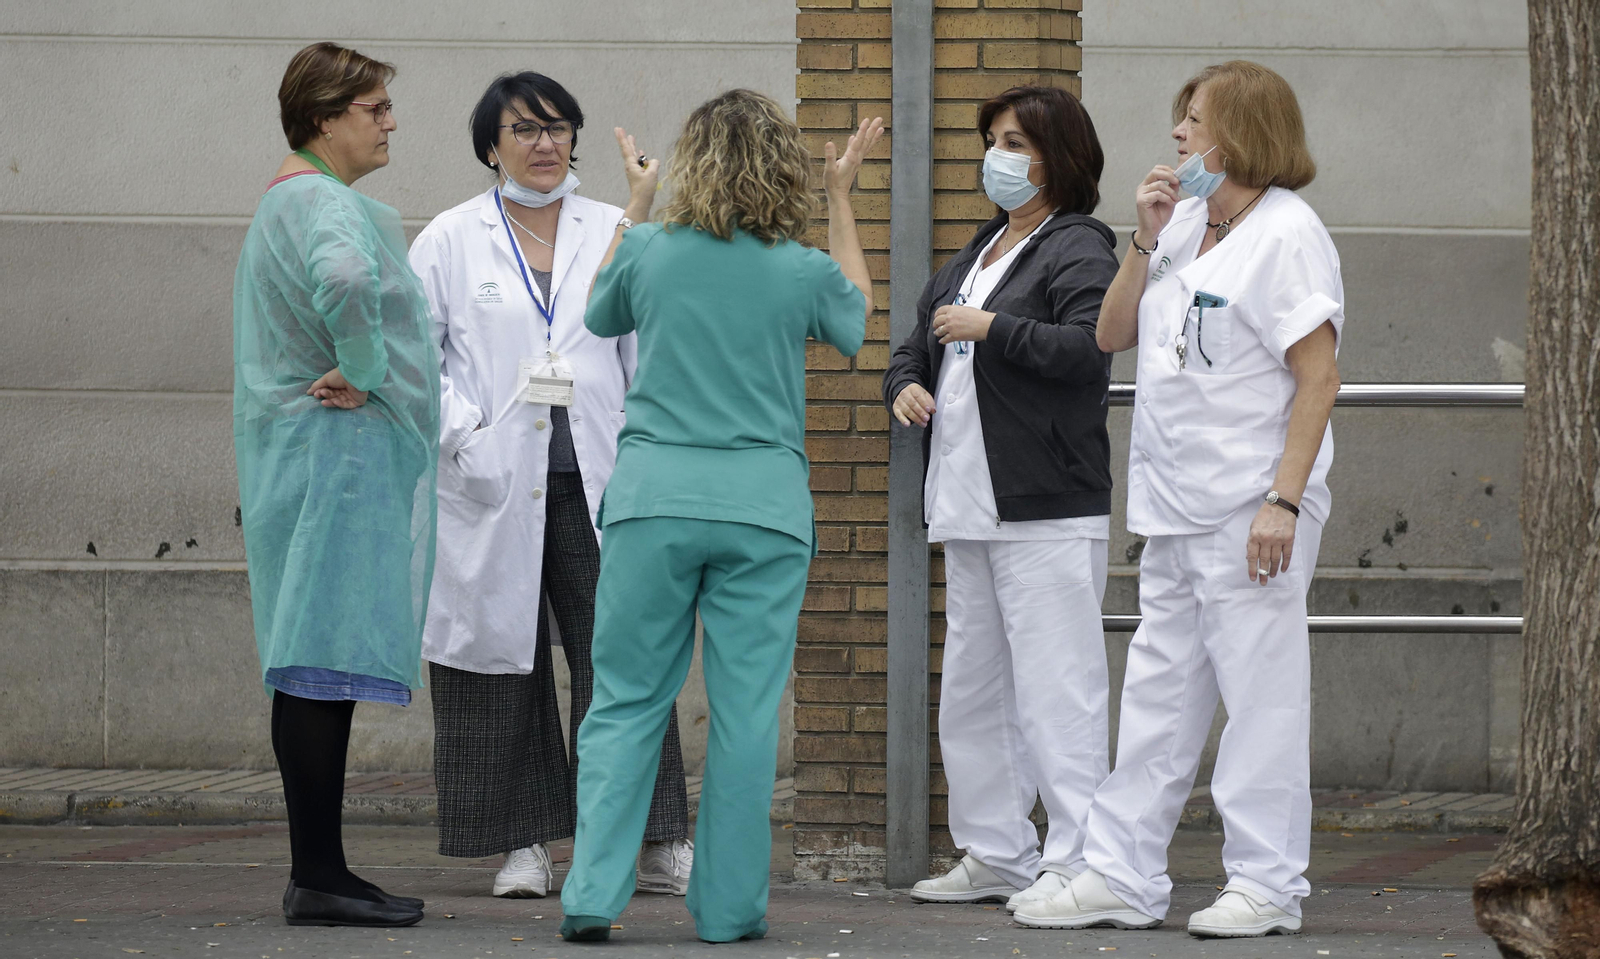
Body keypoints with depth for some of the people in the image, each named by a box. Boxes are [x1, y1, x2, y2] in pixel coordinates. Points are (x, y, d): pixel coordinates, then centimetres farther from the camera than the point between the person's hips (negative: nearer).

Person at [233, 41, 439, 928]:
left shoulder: (285, 205, 20)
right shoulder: (324, 204, -14)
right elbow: (345, 279, -36)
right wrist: (362, 370, -22)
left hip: (299, 451, 11)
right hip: (341, 453, -11)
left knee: (322, 669, 10)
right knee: (326, 662, -10)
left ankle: (319, 873, 12)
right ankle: (316, 878, -10)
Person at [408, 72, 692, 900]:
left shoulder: (614, 235, 11)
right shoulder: (451, 241, 6)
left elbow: (647, 351, 9)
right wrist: (464, 436, -9)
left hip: (597, 481, 1)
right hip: (492, 486, 0)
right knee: (504, 660, 3)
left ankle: (657, 844, -3)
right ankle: (523, 845, 12)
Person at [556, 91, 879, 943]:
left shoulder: (649, 251, -1)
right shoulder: (803, 271, -2)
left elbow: (599, 314, 21)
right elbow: (857, 314, 22)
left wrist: (635, 205, 28)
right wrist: (841, 196, 26)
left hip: (652, 497, 1)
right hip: (763, 503, -1)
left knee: (624, 703, 6)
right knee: (745, 711, 4)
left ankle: (592, 894, -2)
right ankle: (728, 907, 5)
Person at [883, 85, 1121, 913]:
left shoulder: (1077, 249, -6)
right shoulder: (977, 252, 21)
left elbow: (1089, 348, -22)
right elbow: (920, 341, 29)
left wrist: (992, 329, -18)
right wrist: (907, 383, 7)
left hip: (1046, 511, -9)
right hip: (969, 508, 10)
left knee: (1054, 689, -10)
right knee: (972, 690, 12)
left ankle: (1075, 863, -8)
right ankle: (997, 855, 20)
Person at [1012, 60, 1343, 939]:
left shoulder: (1284, 234, -10)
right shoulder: (1187, 229, 15)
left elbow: (1319, 377, -15)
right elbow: (1113, 336, 16)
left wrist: (1283, 501, -21)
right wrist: (1147, 240, 3)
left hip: (1252, 513, -9)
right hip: (1176, 516, 9)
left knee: (1259, 694, -3)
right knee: (1158, 696, 10)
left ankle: (1266, 887, 4)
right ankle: (1122, 876, 15)